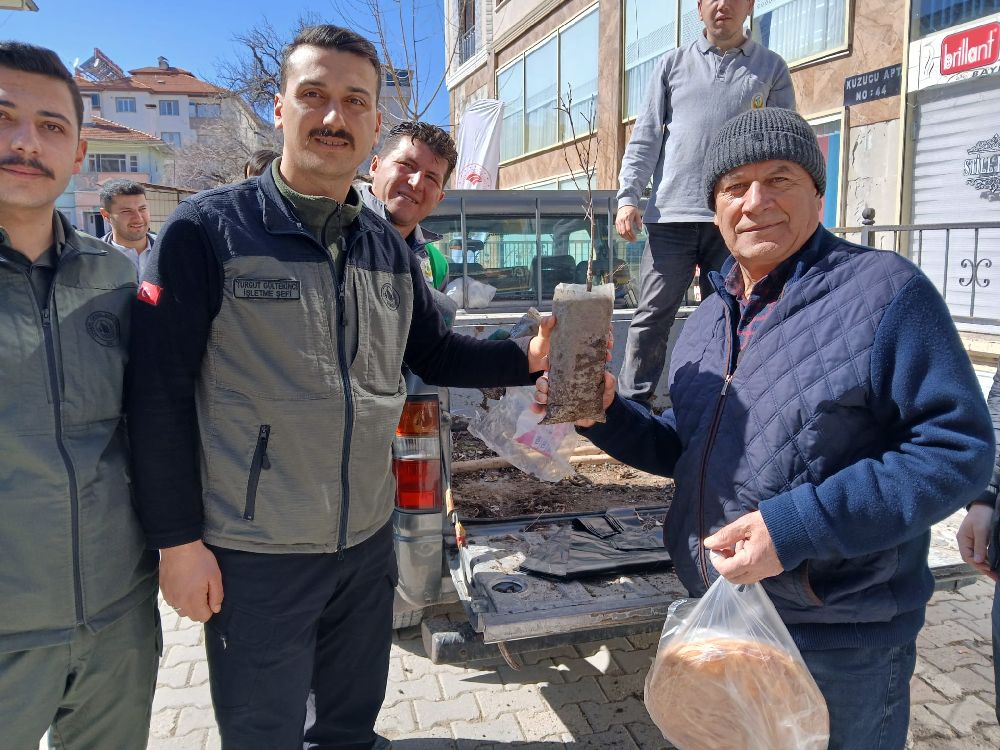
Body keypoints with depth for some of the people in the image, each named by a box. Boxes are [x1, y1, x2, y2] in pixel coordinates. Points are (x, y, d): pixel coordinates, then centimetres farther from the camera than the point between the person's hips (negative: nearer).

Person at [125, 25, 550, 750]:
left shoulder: (389, 247, 5)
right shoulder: (210, 228, -12)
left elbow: (433, 352, 10)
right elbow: (160, 390, -13)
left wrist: (526, 358, -6)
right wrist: (178, 539, -13)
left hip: (368, 539, 5)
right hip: (253, 554, -4)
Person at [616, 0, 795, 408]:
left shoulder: (771, 68, 12)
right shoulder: (673, 64, 13)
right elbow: (645, 137, 9)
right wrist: (628, 195, -3)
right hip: (670, 215, 0)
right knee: (652, 316, -2)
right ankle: (633, 401, 4)